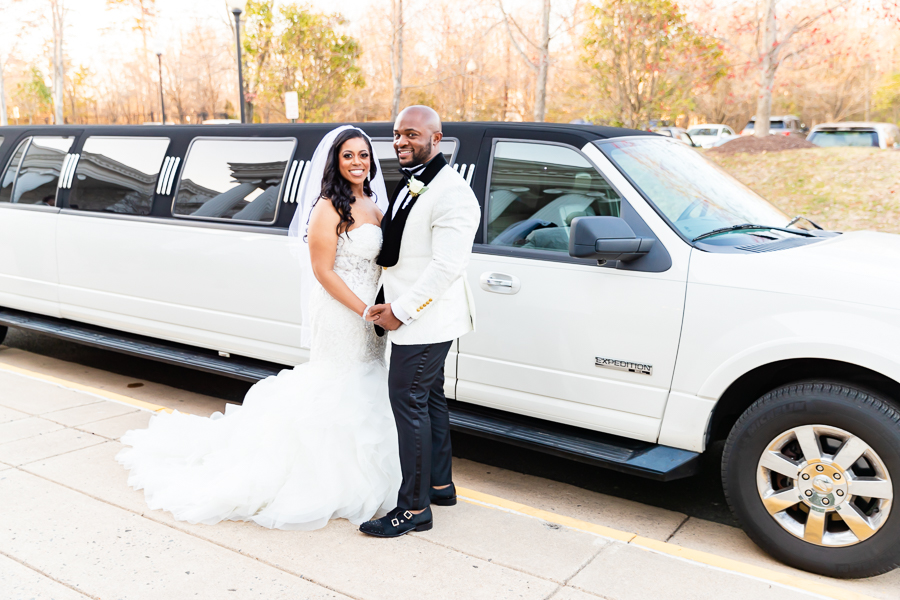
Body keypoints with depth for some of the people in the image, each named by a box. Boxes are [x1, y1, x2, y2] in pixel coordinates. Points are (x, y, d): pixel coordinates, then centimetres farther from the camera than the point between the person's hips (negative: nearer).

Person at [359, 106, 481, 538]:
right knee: (429, 398, 17)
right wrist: (389, 304, 6)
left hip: (425, 320, -10)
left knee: (409, 402, -5)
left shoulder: (451, 194, -19)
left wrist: (400, 310, -19)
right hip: (414, 317, 10)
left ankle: (414, 508, 5)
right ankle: (440, 484, 32)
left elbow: (445, 266, -24)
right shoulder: (409, 187, 12)